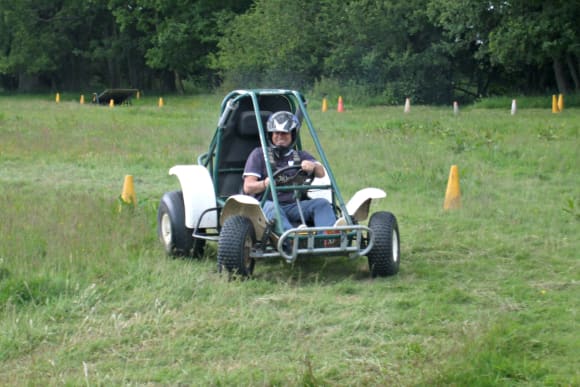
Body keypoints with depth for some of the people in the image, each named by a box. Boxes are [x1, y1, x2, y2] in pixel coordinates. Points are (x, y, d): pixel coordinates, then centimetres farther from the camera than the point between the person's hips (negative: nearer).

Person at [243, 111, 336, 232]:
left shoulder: (301, 156, 21)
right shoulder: (259, 155, 14)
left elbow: (321, 173, 2)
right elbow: (248, 187, 3)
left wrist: (313, 166, -24)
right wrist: (265, 184, -20)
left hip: (294, 206, 3)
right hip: (268, 203, -3)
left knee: (322, 203, -22)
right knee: (271, 207, -36)